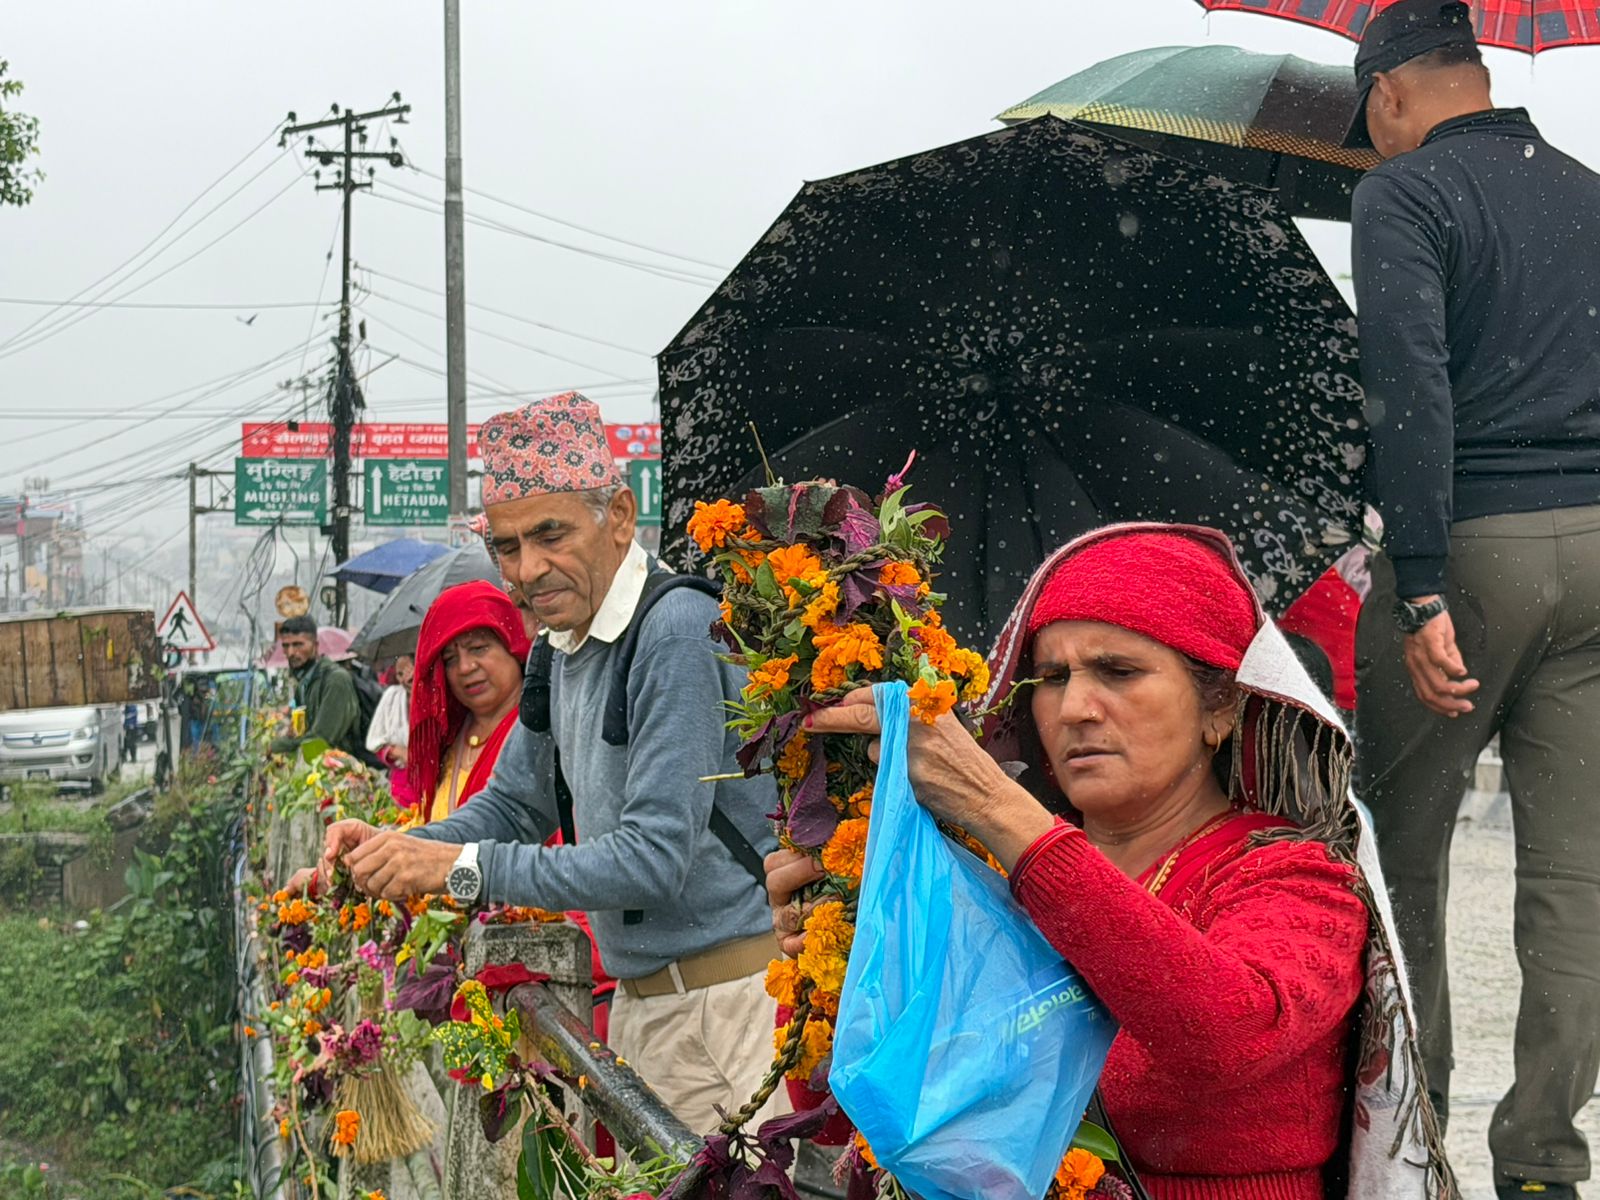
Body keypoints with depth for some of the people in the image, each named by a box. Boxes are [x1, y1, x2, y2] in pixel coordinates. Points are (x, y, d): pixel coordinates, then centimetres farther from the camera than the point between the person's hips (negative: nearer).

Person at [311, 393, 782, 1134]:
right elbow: (514, 803, 22)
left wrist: (460, 867, -19)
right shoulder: (561, 650, 11)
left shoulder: (679, 631, -18)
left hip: (733, 995, -9)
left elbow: (655, 856, -23)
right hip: (642, 1003, 9)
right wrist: (400, 851, 2)